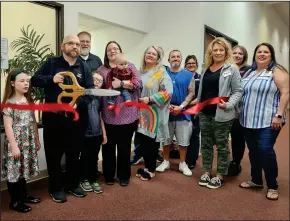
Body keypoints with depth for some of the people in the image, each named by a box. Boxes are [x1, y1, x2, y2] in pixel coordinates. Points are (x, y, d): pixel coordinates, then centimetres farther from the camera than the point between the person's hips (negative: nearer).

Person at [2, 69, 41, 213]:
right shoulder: (9, 102, -12)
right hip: (15, 142, -6)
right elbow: (8, 126, -15)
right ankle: (15, 201, 16)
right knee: (14, 170, 3)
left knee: (23, 168, 16)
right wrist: (14, 146, -18)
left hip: (28, 142, 6)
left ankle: (23, 195, 30)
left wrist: (37, 140, 14)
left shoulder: (28, 100, 8)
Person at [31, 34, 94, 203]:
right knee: (54, 154, 6)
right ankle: (56, 188, 24)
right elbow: (35, 80, 0)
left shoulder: (84, 67, 7)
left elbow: (91, 89, -1)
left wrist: (78, 102, -18)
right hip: (54, 117, -1)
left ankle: (73, 185, 31)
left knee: (74, 153, 13)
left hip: (77, 117, 2)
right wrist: (51, 79, -19)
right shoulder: (51, 63, 4)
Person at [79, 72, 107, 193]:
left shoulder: (99, 97, 10)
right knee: (85, 157, 8)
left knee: (94, 158, 14)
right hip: (85, 133, -5)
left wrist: (104, 133, 14)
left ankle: (93, 180, 27)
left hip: (97, 133, 5)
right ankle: (84, 180, 25)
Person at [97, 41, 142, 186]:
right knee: (108, 147, 10)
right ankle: (108, 176, 28)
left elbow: (139, 83, -6)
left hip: (127, 115, 0)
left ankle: (124, 176, 27)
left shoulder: (130, 66, 8)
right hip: (109, 115, 1)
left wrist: (121, 83, -15)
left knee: (125, 147, 11)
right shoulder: (101, 70, 9)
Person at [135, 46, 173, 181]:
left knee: (152, 141, 2)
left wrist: (150, 99, -18)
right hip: (141, 112, 6)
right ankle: (146, 166, 27)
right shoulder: (141, 72, 13)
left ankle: (151, 170, 18)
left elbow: (167, 92, -15)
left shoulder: (161, 72, -6)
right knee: (143, 140, 9)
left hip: (154, 113, -6)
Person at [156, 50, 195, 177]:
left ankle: (182, 164, 21)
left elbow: (191, 93, -2)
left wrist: (181, 107, -14)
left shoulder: (188, 75, 3)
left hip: (182, 112, 0)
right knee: (165, 139, 10)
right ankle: (166, 162, 27)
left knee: (183, 140, 5)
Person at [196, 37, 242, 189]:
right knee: (206, 144, 12)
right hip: (204, 113, 6)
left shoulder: (232, 68, -4)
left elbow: (238, 91, -7)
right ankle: (206, 172, 26)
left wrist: (228, 105, -20)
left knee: (222, 145, 6)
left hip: (221, 115, -6)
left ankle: (220, 176, 18)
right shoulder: (207, 69, 13)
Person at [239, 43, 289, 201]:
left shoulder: (277, 71, -3)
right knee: (253, 151, 11)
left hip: (268, 121, -6)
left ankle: (272, 186, 7)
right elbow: (241, 93, 19)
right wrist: (239, 113, 12)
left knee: (266, 150, -10)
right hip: (249, 120, 6)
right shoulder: (249, 73, 15)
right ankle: (256, 180, 27)